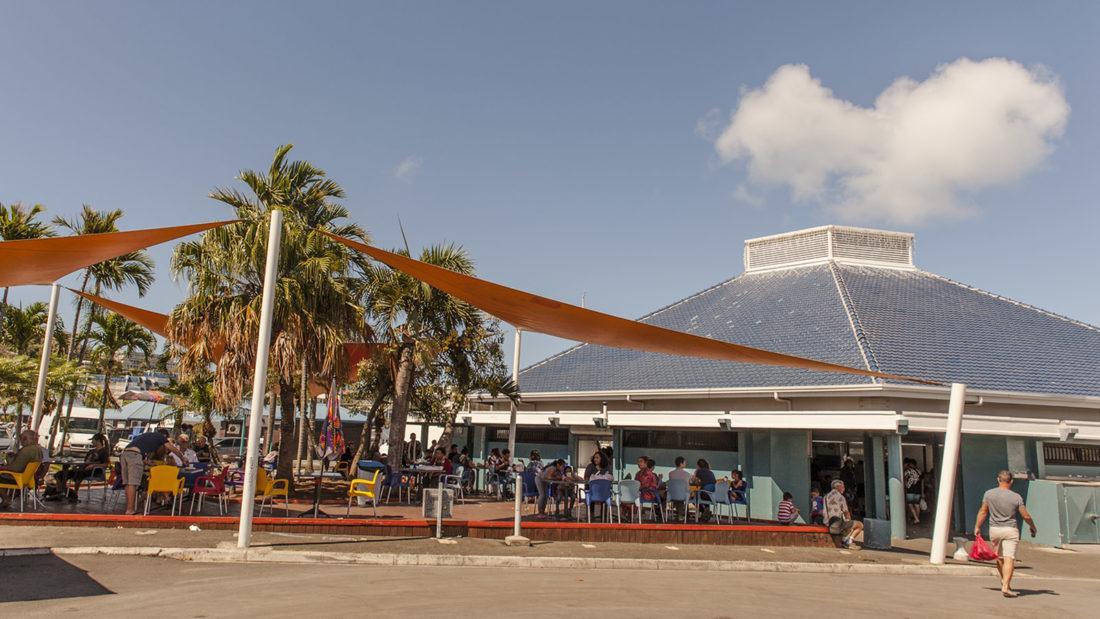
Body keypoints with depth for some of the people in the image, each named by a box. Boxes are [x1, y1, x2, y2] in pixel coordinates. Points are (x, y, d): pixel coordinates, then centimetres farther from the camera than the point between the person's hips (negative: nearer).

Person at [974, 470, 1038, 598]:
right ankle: (1005, 586, -14)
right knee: (1009, 559, -5)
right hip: (1010, 530, -3)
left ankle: (1004, 582, 33)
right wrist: (1033, 527, 18)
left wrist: (977, 527, 12)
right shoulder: (1016, 497, -8)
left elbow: (983, 512, 1)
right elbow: (1026, 516, -2)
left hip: (994, 529, 3)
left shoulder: (989, 494, -4)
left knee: (999, 557, 18)